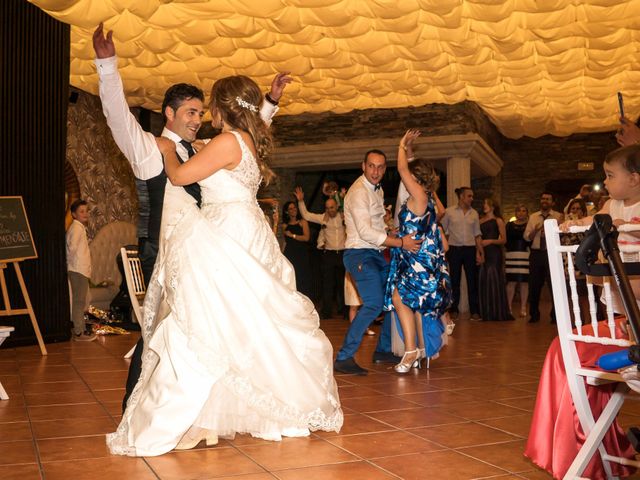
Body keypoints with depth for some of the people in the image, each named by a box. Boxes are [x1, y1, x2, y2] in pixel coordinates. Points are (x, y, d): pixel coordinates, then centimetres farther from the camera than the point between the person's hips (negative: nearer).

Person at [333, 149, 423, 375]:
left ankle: (384, 349, 23)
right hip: (359, 254, -10)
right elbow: (365, 231, -23)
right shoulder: (358, 192, -15)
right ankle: (344, 357, -19)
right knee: (374, 303, -22)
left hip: (376, 254, 10)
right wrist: (400, 243, -22)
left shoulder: (378, 189, 15)